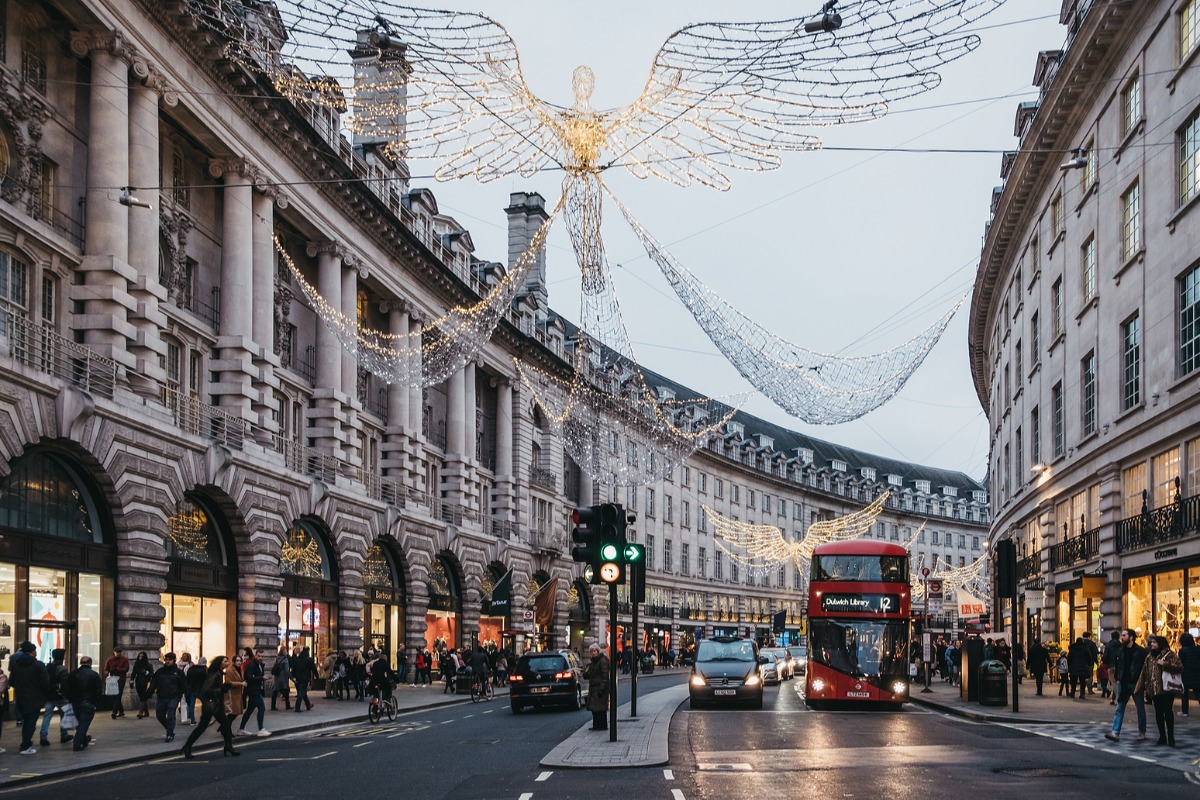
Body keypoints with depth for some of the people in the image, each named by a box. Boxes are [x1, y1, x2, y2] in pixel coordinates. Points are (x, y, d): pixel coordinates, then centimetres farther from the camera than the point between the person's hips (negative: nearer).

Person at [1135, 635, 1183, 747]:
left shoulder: (1169, 655, -5)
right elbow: (1144, 673, 15)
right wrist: (1140, 687, 12)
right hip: (1154, 690, 6)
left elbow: (1180, 667, -17)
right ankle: (1162, 737, 18)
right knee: (1158, 713, 9)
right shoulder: (1149, 656, 14)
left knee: (1168, 712, -4)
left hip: (1166, 690, -6)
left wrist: (1164, 664, -21)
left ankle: (1170, 738, 2)